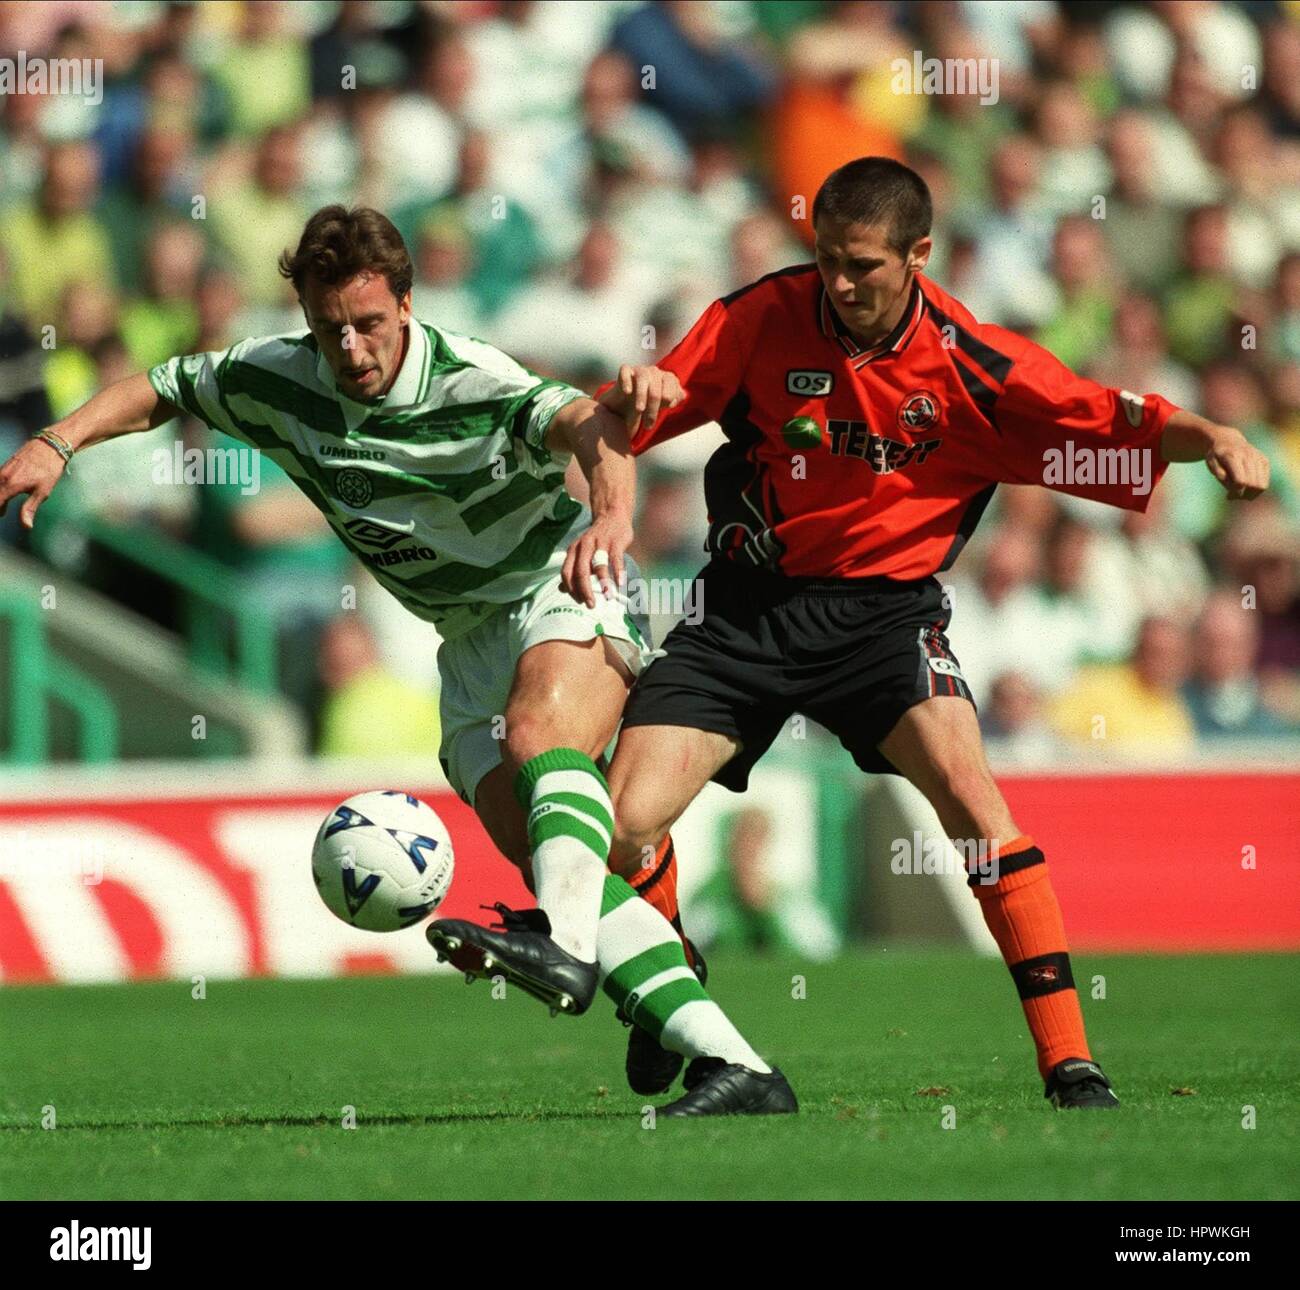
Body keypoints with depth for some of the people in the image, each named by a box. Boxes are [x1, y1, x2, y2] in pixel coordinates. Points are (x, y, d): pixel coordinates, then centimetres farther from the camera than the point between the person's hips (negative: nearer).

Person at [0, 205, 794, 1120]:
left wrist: (613, 517, -65)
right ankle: (731, 1067, -18)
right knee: (544, 853, -12)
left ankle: (567, 943, -62)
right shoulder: (275, 378, -6)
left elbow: (586, 423, -44)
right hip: (470, 640, 6)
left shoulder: (471, 383, -25)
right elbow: (163, 389, 11)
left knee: (538, 736, -38)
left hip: (561, 593, -6)